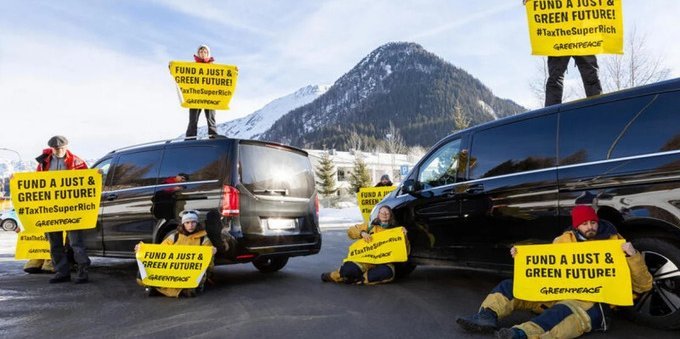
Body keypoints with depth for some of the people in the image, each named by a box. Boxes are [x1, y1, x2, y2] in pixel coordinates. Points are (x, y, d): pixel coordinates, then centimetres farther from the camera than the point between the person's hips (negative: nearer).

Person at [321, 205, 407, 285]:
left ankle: (356, 279, -24)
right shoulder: (370, 226, 19)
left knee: (387, 272, -38)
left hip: (383, 261, 0)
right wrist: (362, 233, -5)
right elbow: (351, 231, 14)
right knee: (349, 269, -31)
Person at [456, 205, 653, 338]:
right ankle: (487, 317, -30)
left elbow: (643, 286, 0)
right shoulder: (565, 240, 13)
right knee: (509, 287, -5)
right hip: (557, 294, 6)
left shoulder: (615, 244, 3)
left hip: (594, 302, -6)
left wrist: (633, 256, -18)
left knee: (563, 312, -41)